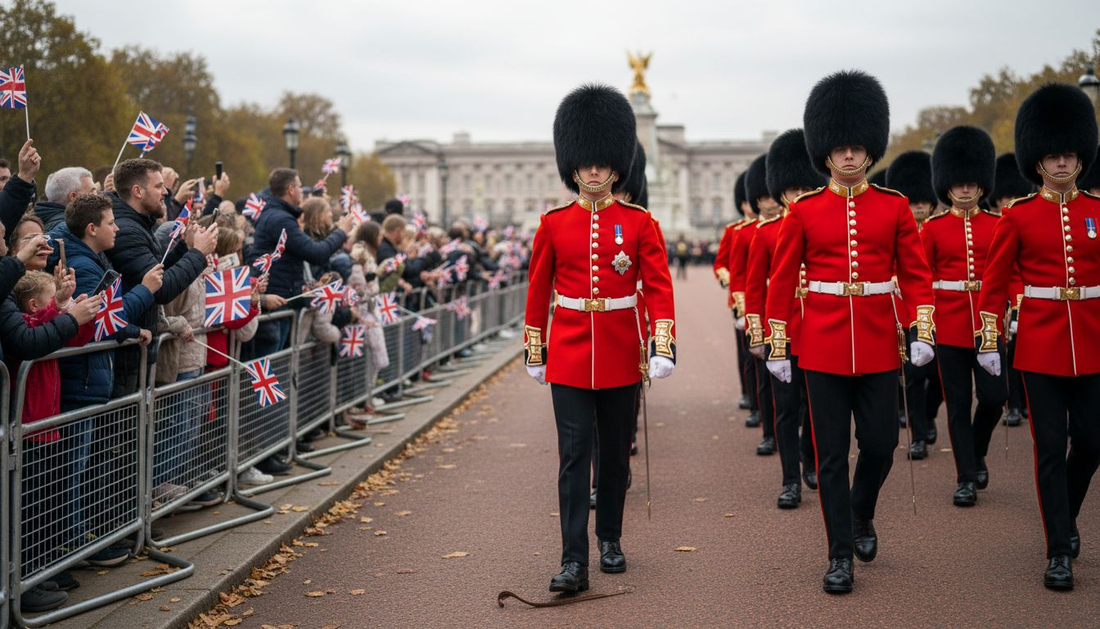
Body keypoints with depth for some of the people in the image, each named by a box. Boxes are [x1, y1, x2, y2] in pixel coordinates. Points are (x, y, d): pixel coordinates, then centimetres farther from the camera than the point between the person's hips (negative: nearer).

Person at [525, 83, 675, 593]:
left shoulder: (639, 222, -1)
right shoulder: (554, 224, 2)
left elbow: (659, 286, -4)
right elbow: (538, 291, 8)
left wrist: (662, 346, -14)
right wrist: (534, 352, 9)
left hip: (621, 353, 1)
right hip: (569, 353, 0)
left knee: (615, 450, 12)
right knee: (574, 453, -5)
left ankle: (610, 540, 29)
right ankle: (574, 561, -5)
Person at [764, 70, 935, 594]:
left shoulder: (894, 206, 3)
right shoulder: (804, 210, 1)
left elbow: (916, 273, 5)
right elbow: (781, 282, 3)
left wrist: (921, 331, -6)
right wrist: (776, 347, 1)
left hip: (878, 345, 1)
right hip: (823, 347, -1)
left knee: (880, 444, 5)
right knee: (831, 454, 2)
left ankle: (861, 516, 36)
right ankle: (840, 555, 12)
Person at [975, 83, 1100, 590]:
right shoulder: (1018, 216, -2)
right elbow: (994, 281, 0)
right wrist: (989, 341, -4)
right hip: (1040, 344, -3)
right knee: (1051, 446, 0)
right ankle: (1059, 551, 8)